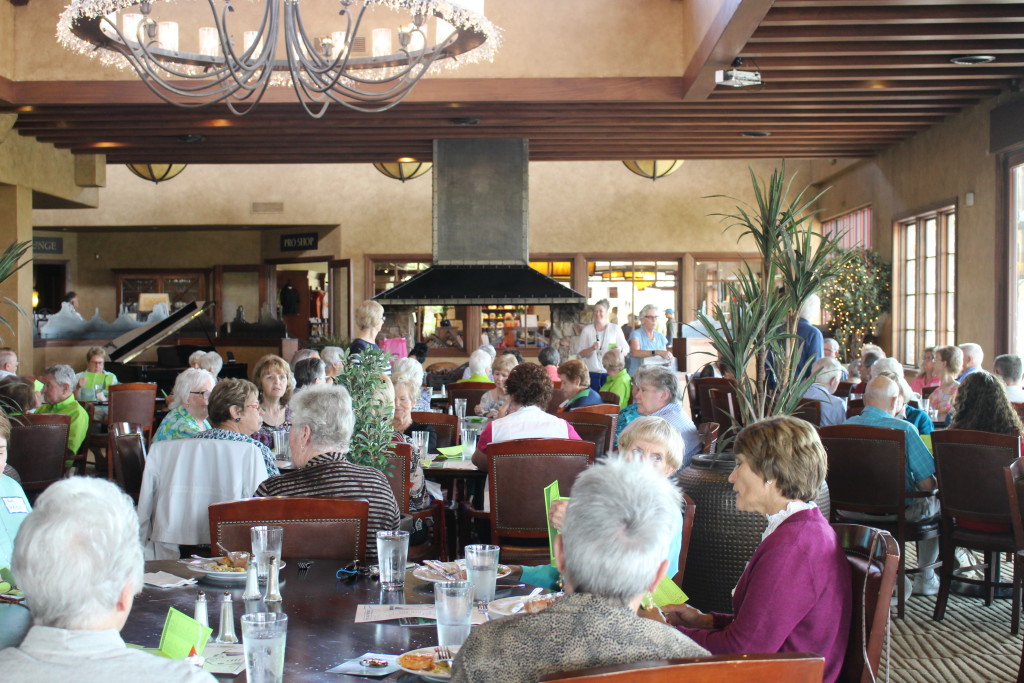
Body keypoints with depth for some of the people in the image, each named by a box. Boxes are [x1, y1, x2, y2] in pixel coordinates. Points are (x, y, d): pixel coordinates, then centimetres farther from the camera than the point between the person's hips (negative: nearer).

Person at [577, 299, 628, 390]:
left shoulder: (615, 329, 8)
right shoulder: (586, 330, 9)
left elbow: (626, 349, 8)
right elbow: (580, 353, 5)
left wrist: (620, 350, -15)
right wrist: (592, 348, -14)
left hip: (610, 373, 0)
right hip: (592, 374, 1)